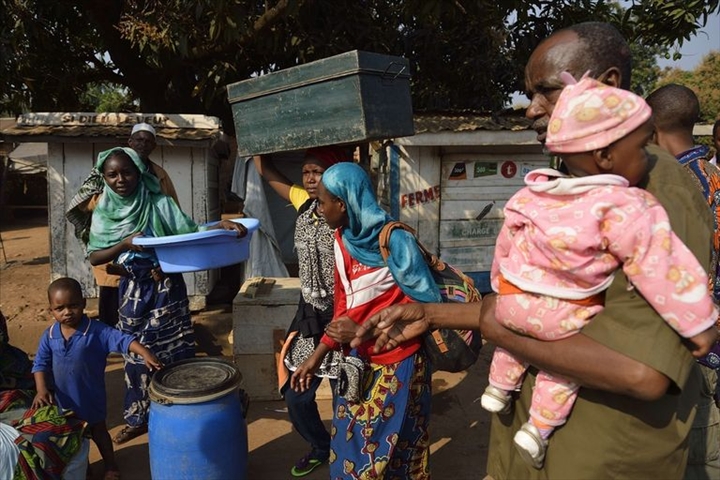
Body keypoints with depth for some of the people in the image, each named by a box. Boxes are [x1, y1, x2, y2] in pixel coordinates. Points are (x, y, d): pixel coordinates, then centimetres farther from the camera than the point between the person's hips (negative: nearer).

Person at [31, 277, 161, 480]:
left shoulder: (97, 331, -22)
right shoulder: (49, 335, -10)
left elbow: (122, 340, -32)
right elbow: (40, 364, -3)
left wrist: (145, 353, -48)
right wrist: (42, 390, -16)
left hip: (91, 397, -3)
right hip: (62, 398, 4)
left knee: (98, 431, 16)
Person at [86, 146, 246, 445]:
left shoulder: (159, 204, -8)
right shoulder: (104, 213, 2)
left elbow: (192, 232, -16)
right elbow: (94, 258, -2)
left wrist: (221, 224, -35)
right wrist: (125, 244, -19)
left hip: (167, 288, -3)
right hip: (133, 291, 3)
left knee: (174, 352, 3)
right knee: (136, 355, 14)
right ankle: (139, 418, 31)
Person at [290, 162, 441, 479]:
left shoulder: (394, 241, -20)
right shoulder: (343, 239, 1)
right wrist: (318, 355, 8)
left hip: (396, 366, -6)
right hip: (358, 363, 7)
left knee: (383, 454, 6)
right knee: (351, 445, 17)